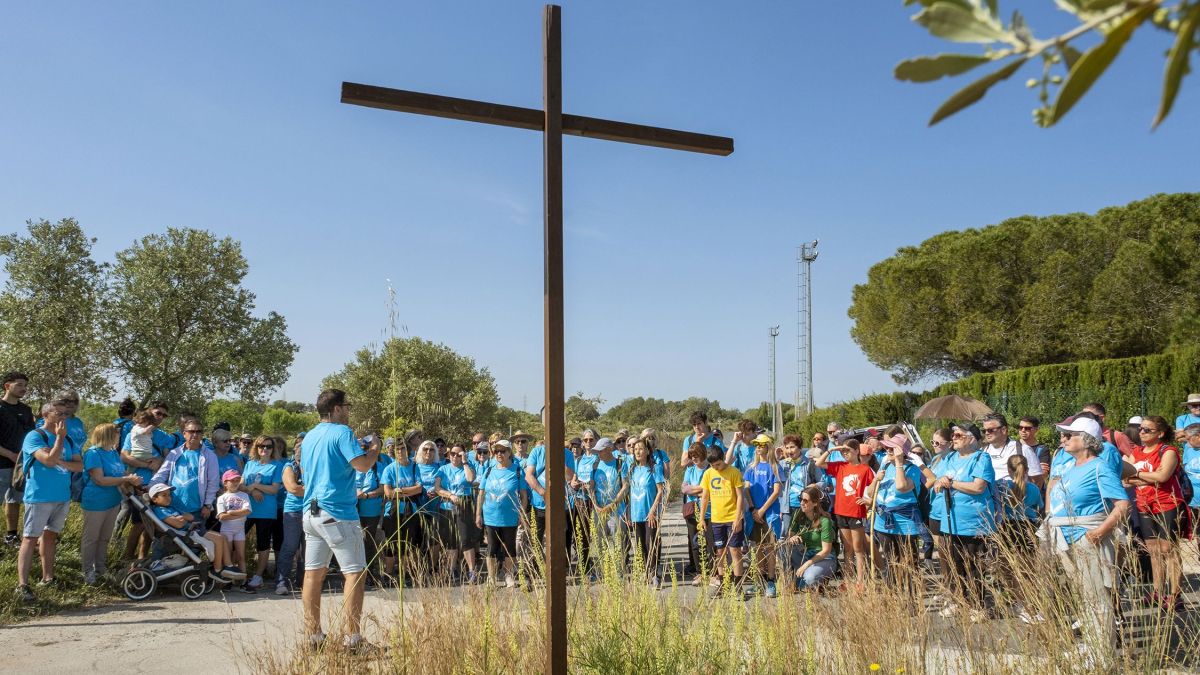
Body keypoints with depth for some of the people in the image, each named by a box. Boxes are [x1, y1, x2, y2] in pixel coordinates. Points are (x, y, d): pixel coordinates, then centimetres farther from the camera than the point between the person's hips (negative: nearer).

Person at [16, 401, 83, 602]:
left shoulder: (68, 439, 10)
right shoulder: (35, 436, -9)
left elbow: (79, 465, 4)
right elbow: (49, 460, -21)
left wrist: (60, 462, -12)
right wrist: (59, 437, -15)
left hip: (62, 496, 6)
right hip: (39, 496, -6)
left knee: (50, 535, 14)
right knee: (30, 538, -6)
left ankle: (47, 578, 21)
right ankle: (22, 585, -8)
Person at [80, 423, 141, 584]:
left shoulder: (114, 452, 7)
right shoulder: (93, 453, -17)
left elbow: (120, 474, 14)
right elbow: (100, 480, -24)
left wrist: (131, 480, -9)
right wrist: (127, 479, -24)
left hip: (113, 502, 8)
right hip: (96, 503, -8)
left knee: (105, 538, 17)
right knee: (91, 538, 7)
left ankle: (101, 569, 29)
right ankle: (88, 572, 17)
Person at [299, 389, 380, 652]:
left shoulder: (309, 436, 14)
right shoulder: (341, 432, -11)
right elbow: (362, 464, -20)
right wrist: (375, 449, -2)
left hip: (311, 511, 8)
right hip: (337, 512, -8)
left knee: (313, 572, 9)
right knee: (355, 572, -4)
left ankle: (313, 635, 13)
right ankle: (352, 638, -6)